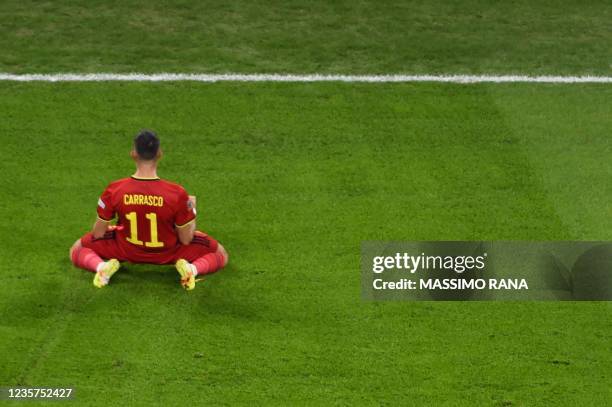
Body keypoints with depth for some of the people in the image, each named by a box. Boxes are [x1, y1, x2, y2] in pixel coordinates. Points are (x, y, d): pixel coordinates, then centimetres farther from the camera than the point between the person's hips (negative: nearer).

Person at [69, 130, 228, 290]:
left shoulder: (114, 190, -22)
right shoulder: (177, 193, -26)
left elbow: (97, 234, -9)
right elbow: (186, 240, -14)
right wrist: (192, 209, 4)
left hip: (126, 252, 1)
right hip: (168, 254, -1)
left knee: (77, 249, 23)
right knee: (220, 254, 16)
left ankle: (102, 267, -6)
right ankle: (192, 269, -12)